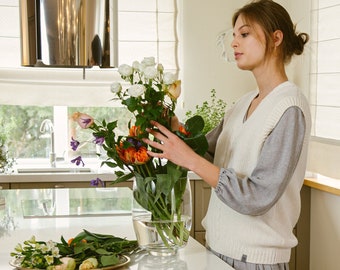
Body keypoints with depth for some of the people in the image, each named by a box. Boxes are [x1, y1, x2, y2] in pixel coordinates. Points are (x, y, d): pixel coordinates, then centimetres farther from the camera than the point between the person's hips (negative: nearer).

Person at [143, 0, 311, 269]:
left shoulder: (289, 108, -17)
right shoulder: (244, 103, 7)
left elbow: (257, 198, -23)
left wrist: (190, 159, -24)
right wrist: (171, 126, -9)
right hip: (219, 246, 7)